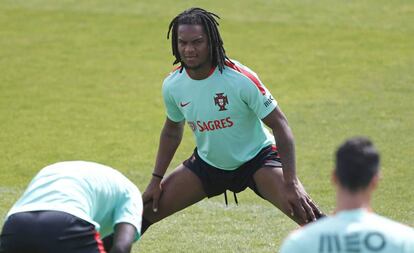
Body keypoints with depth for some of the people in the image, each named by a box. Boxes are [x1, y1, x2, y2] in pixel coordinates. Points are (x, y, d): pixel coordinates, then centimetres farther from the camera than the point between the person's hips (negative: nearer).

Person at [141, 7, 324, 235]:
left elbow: (280, 126, -22)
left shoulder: (241, 78, -27)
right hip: (207, 162, 5)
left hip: (256, 158, -4)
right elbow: (172, 131, 9)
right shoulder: (172, 85, -12)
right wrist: (156, 179, 5)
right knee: (146, 209, -1)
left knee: (306, 212, -27)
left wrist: (291, 184, -27)